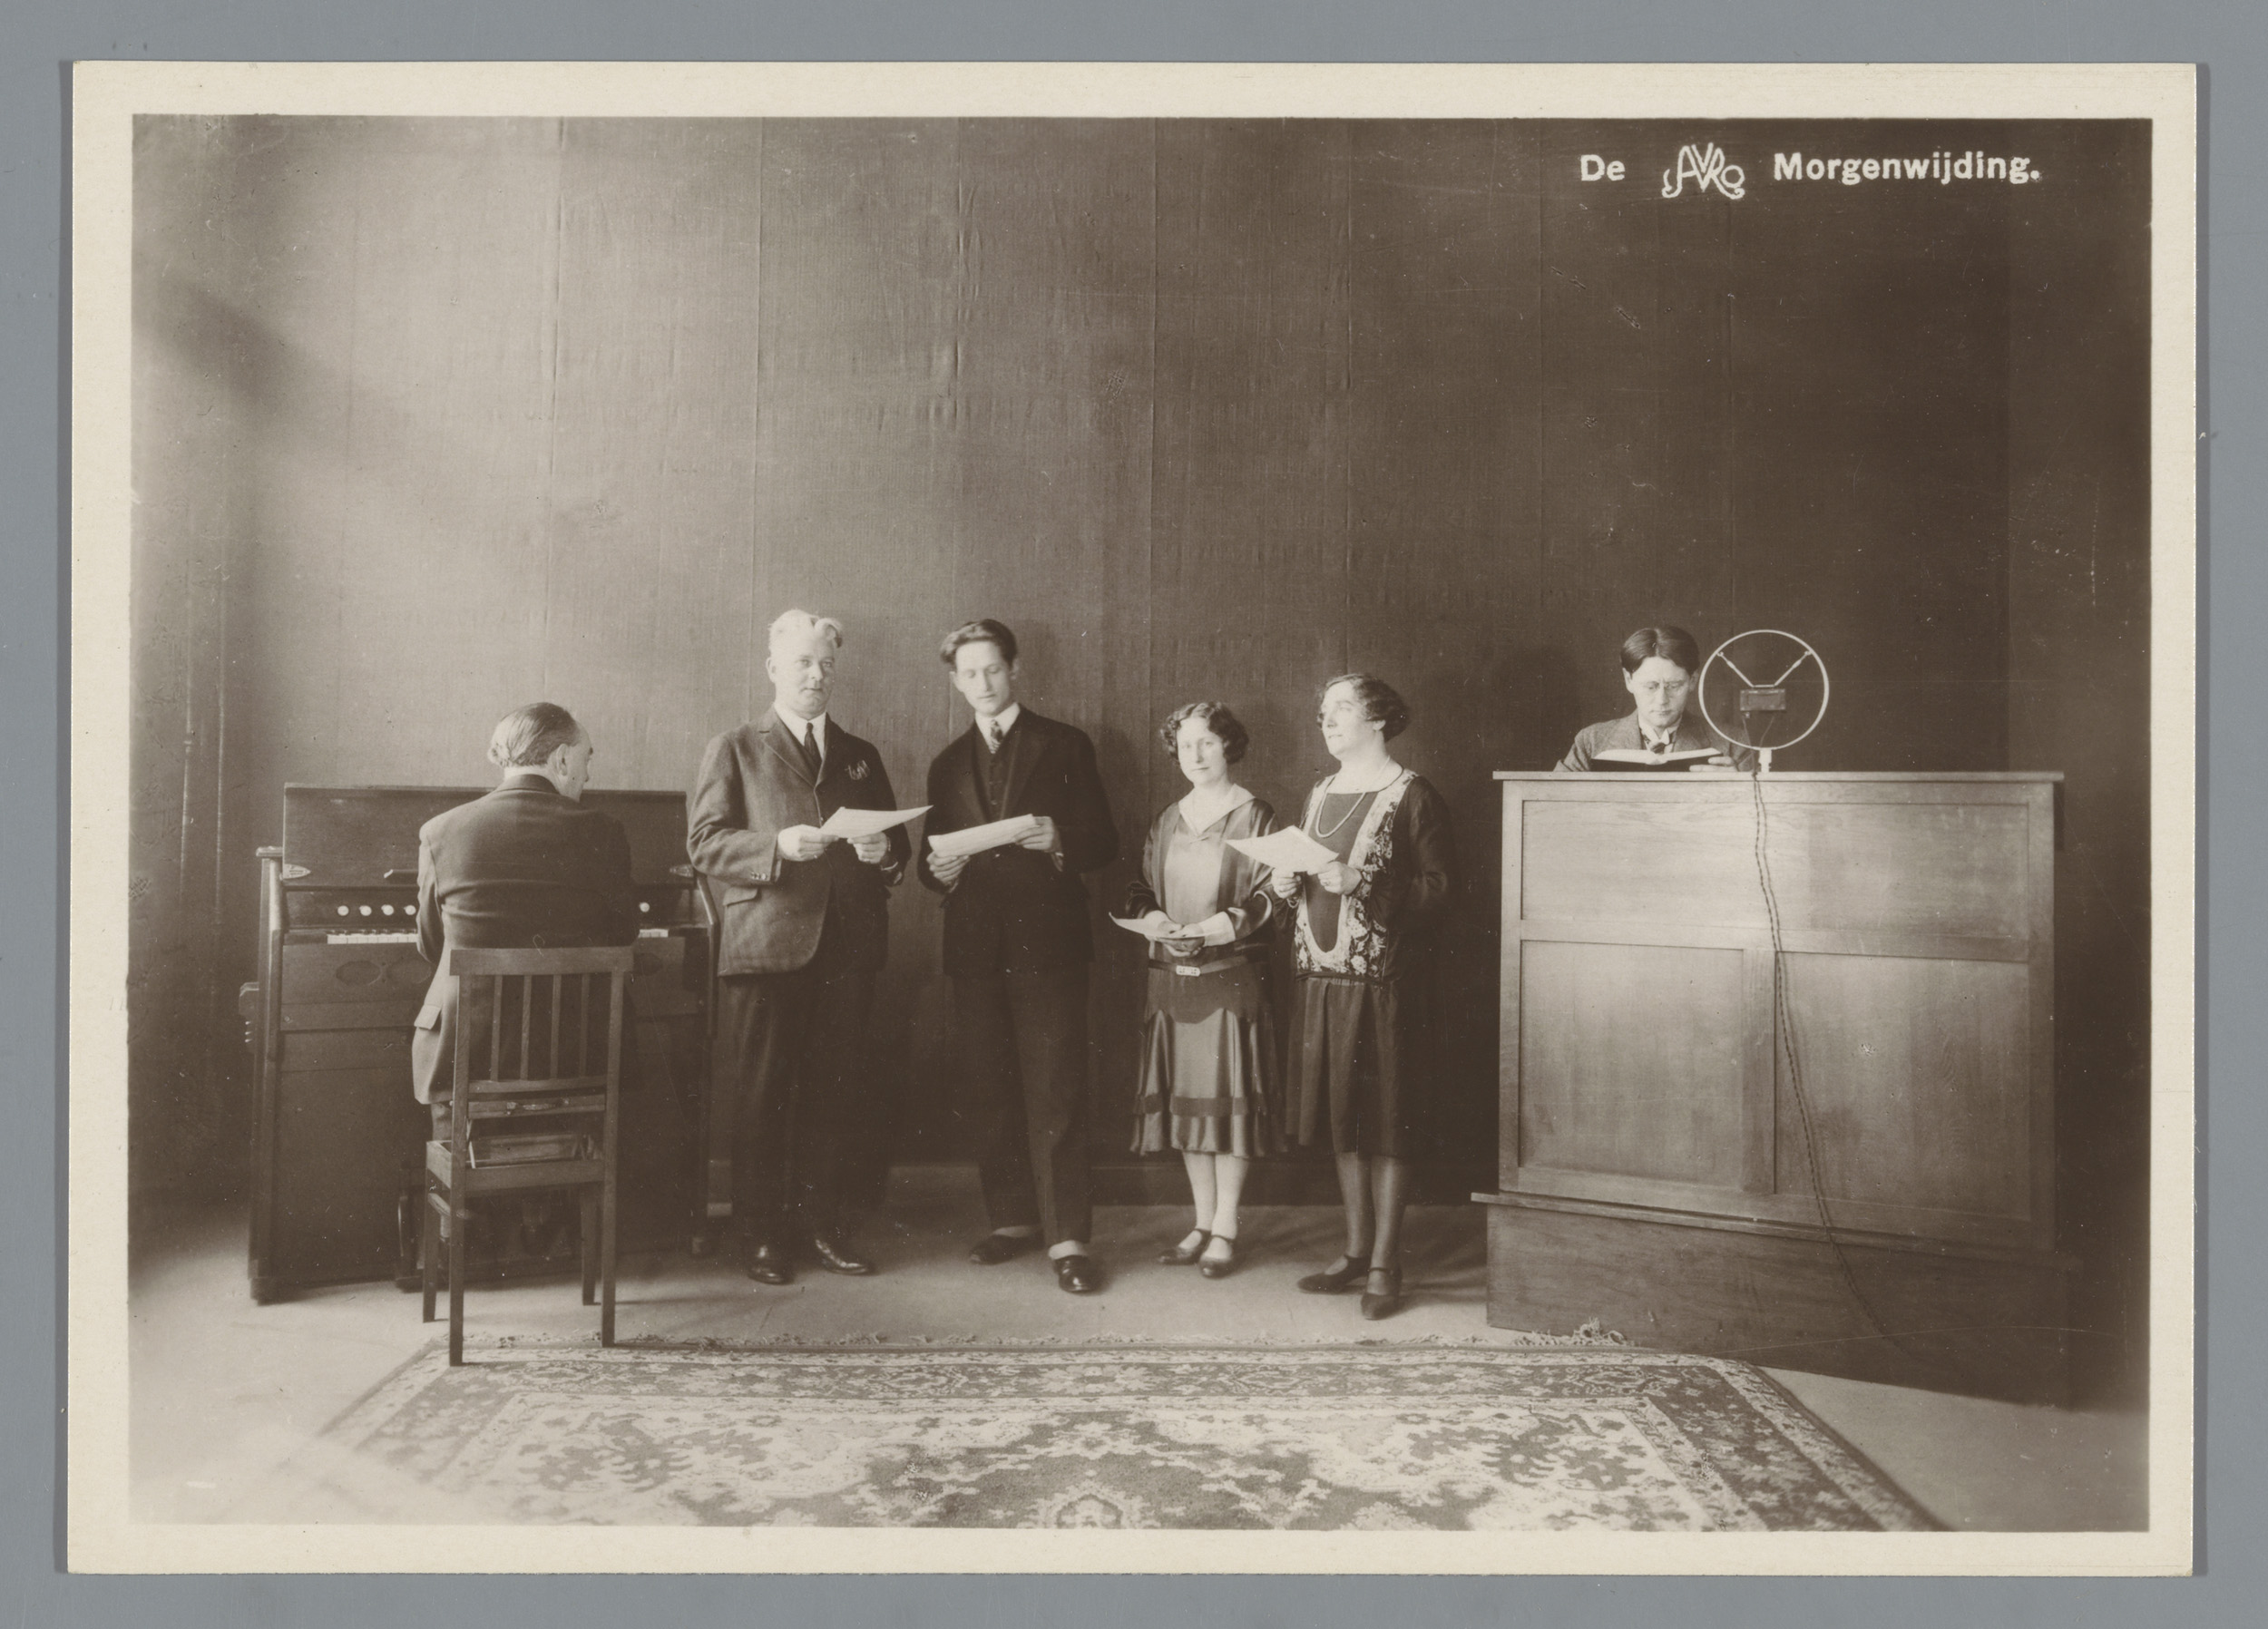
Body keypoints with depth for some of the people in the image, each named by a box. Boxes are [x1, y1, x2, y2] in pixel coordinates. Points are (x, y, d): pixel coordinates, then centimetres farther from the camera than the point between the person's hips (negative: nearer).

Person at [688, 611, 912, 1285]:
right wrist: (778, 845, -18)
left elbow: (898, 848, 18)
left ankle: (820, 1224, 19)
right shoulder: (734, 749, 7)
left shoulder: (861, 756, 18)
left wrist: (885, 852, -5)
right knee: (761, 1098, 1)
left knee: (834, 1096, 6)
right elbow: (704, 843, -3)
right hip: (765, 946, -3)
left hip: (847, 949, 3)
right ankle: (760, 1235, 13)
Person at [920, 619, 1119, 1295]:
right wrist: (938, 870, -6)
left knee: (1055, 1093, -7)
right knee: (991, 1093, 7)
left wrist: (1059, 839, -17)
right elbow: (933, 858, 18)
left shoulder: (1064, 746, 7)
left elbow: (1104, 842, 3)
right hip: (975, 948, 4)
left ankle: (1068, 1238, -4)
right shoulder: (948, 765, 19)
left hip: (1046, 941, -4)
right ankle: (1012, 1219, 20)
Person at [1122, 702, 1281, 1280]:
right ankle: (1202, 1221, 18)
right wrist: (1153, 918, -5)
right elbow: (1141, 890, 16)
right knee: (1184, 1097, 6)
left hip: (1232, 976, -5)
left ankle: (1225, 1229, 7)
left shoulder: (1254, 816, -1)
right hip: (1172, 977, 5)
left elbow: (1269, 897, -7)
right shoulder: (1167, 820, 14)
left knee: (1229, 1097, -3)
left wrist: (1223, 925, -20)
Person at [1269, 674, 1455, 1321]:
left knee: (1385, 1122, 0)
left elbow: (1438, 886, -11)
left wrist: (1361, 883, -20)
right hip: (1321, 976, 7)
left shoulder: (1412, 795, -5)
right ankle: (1356, 1249, 24)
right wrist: (1288, 883, 3)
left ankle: (1385, 1266, 9)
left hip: (1380, 981, -7)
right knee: (1339, 1119, 12)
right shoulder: (1318, 796, 16)